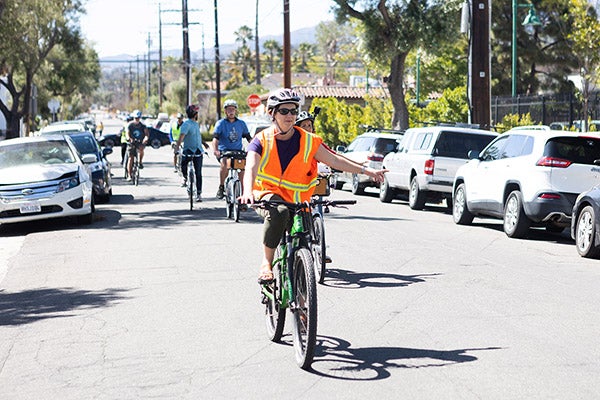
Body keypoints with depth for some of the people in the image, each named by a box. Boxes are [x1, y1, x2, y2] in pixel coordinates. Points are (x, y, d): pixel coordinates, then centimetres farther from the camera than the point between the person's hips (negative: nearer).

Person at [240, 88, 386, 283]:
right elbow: (251, 168, -21)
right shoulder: (262, 140, -6)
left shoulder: (307, 141, 1)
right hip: (268, 194, -3)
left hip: (296, 201, 4)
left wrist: (366, 170, -1)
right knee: (278, 212, -39)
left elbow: (334, 160, 5)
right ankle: (266, 263, -30)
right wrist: (248, 192, -42)